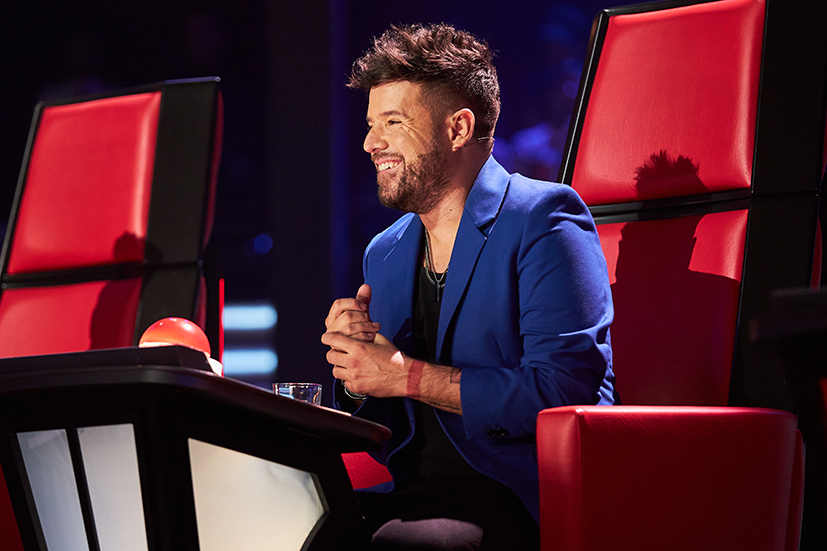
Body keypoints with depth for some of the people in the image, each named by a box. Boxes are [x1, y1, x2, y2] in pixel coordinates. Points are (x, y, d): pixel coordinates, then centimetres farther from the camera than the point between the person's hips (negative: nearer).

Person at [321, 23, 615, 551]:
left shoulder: (543, 221, -6)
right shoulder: (385, 255, 18)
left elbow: (567, 392, -18)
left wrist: (407, 375, -14)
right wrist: (355, 370, -1)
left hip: (520, 502, -7)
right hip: (413, 496, 7)